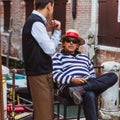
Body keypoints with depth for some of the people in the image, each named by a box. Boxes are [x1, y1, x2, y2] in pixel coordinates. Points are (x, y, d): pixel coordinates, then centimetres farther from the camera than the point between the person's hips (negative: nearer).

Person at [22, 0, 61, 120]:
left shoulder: (34, 21, 15)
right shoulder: (36, 23, -15)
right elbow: (50, 49, -15)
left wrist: (55, 31, 5)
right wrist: (56, 31, -4)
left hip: (42, 72, 10)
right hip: (40, 74, -10)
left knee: (45, 110, 13)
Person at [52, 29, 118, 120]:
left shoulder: (85, 57, 31)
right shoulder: (58, 57, 14)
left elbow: (92, 74, 25)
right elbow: (55, 75, -1)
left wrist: (91, 82, 0)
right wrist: (72, 79, -18)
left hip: (89, 84, 6)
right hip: (68, 87, -6)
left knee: (113, 76, -21)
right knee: (90, 95, -39)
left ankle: (80, 90, -35)